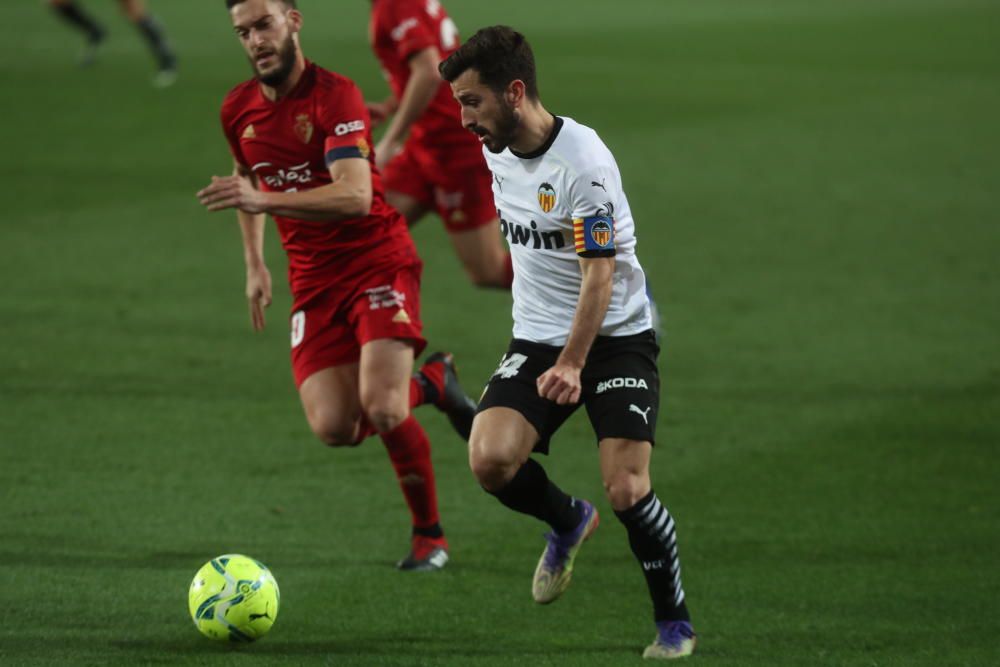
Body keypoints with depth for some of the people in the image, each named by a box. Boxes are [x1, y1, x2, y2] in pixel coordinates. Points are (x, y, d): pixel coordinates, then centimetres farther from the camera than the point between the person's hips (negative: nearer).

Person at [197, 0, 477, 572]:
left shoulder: (334, 95, -16)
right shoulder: (238, 110, 4)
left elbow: (355, 196, -29)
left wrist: (264, 200, -39)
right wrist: (255, 265, 19)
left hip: (378, 262, -6)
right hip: (314, 282, 6)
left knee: (382, 409, -21)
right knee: (334, 428, -10)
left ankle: (430, 535, 3)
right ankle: (432, 382, 21)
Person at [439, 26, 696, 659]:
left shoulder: (583, 162, -22)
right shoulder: (496, 152, 2)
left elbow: (599, 275, -23)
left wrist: (572, 365, -33)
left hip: (615, 336, -6)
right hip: (539, 338, 6)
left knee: (627, 492, -17)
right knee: (490, 459, -18)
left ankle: (675, 624, 6)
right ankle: (567, 522, 15)